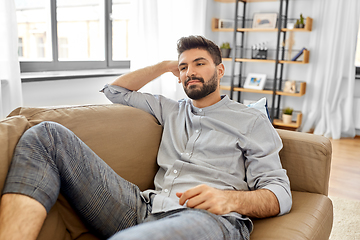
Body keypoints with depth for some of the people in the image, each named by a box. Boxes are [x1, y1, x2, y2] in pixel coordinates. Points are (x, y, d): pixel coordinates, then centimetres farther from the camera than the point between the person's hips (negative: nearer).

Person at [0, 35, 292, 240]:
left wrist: (231, 198, -17)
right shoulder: (172, 110, 28)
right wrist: (164, 66, 31)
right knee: (48, 135, -8)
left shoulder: (252, 120, 13)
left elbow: (280, 194, 4)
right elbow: (115, 90, 36)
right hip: (147, 208, 6)